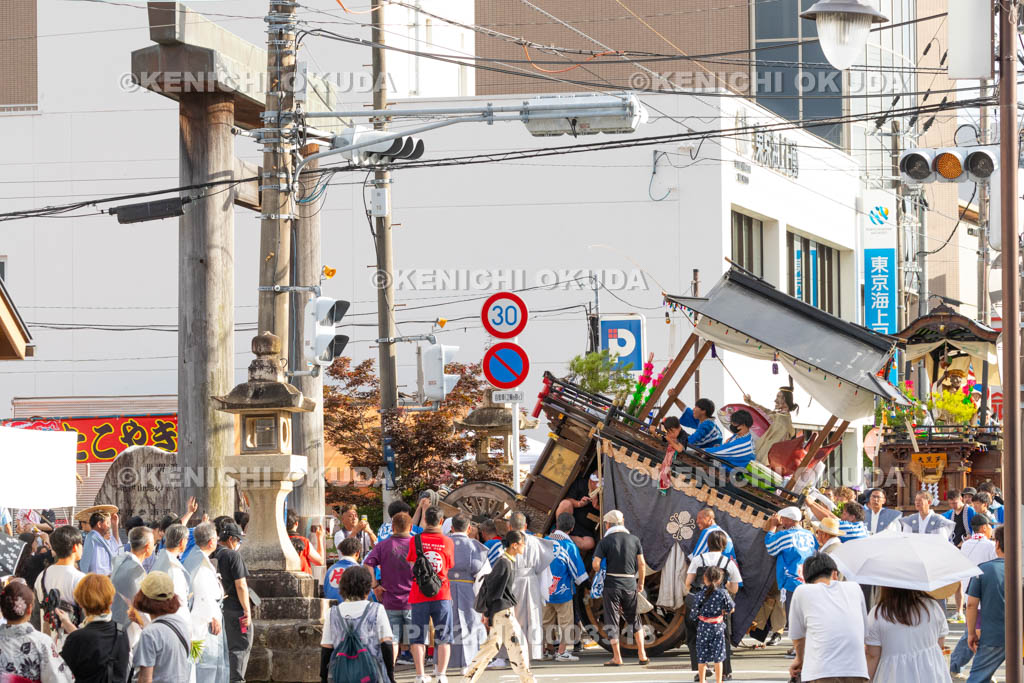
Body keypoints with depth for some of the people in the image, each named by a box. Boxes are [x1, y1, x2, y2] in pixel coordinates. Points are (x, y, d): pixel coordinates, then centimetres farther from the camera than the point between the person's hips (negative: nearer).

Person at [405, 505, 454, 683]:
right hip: (442, 595, 0)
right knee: (443, 638, 6)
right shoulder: (447, 542, -2)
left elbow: (411, 562, 9)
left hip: (419, 595, 0)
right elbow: (450, 566, 8)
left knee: (419, 638, 5)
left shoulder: (416, 541, -4)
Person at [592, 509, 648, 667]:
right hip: (630, 584, 3)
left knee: (612, 621, 4)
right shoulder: (634, 540, 5)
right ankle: (642, 654, 11)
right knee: (634, 619, 17)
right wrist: (641, 583, 15)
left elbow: (595, 563, -13)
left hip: (611, 584, -3)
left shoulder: (605, 541, -6)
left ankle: (617, 658, 2)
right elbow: (642, 564, 4)